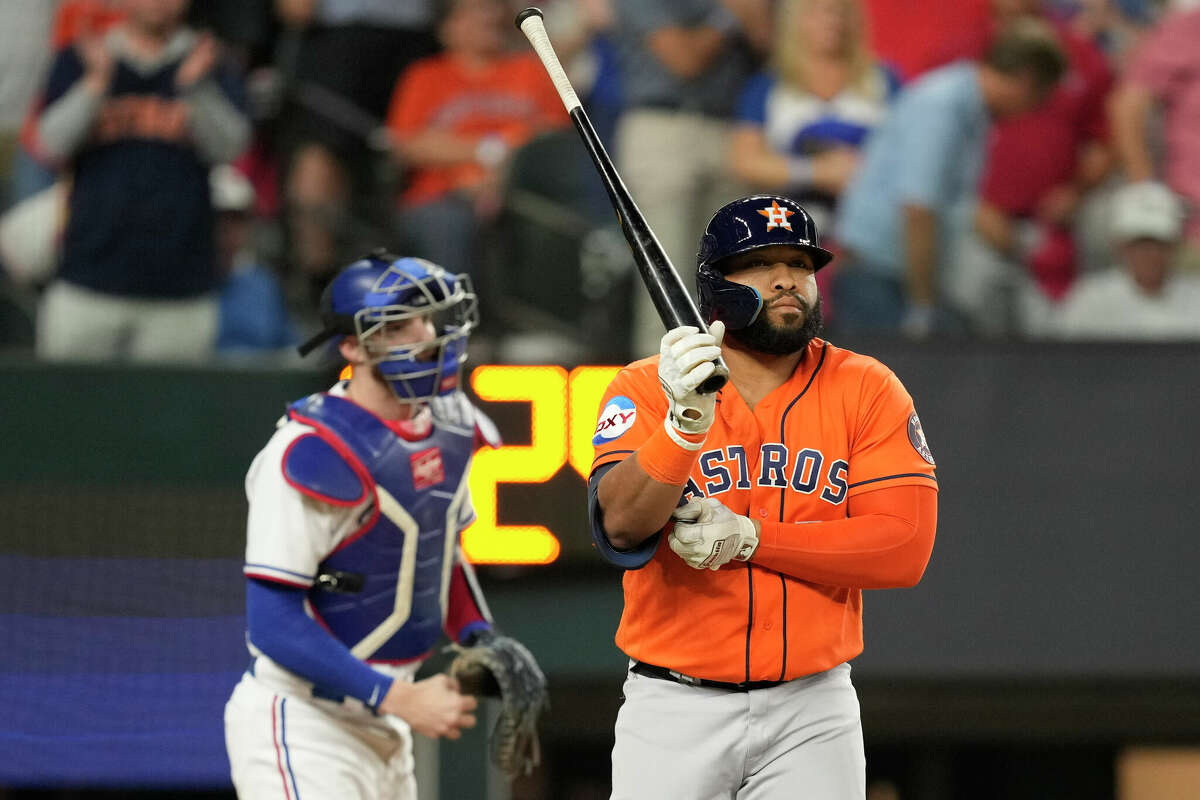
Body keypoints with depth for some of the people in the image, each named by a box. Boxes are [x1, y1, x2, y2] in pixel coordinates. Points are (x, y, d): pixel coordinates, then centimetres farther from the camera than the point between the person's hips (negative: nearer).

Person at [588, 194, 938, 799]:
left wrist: (748, 538, -16)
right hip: (674, 706, -1)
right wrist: (685, 424, -34)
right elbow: (620, 523, -17)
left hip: (811, 710, 1)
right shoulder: (648, 387, -1)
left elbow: (905, 547, -10)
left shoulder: (865, 391, 2)